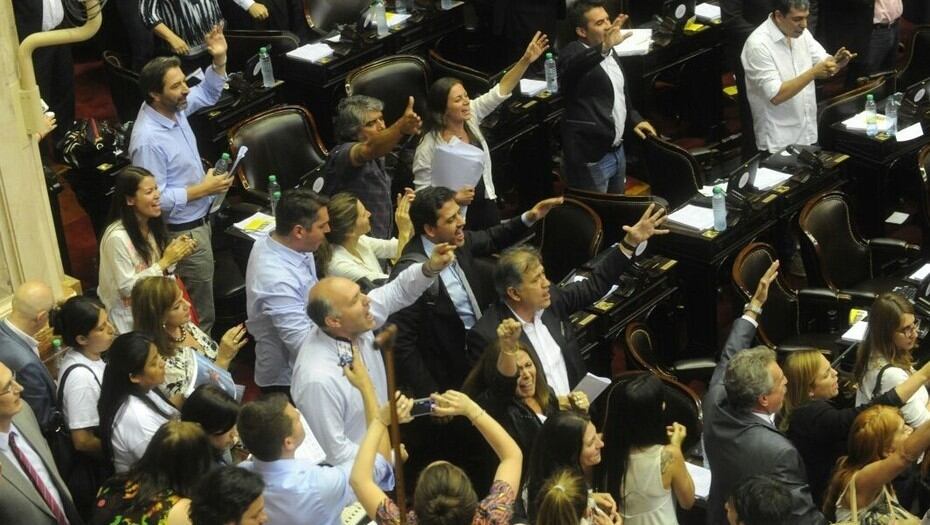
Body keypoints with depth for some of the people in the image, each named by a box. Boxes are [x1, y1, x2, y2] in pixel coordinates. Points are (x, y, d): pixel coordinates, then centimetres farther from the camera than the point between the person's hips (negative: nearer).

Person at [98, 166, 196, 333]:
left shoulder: (152, 224, 0)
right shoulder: (117, 237, -23)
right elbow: (127, 288, -22)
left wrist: (174, 255, -10)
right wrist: (165, 262, -20)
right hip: (130, 317, -7)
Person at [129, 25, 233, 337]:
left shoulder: (174, 107, -4)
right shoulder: (148, 139, -30)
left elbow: (208, 94, 16)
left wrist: (219, 60, -2)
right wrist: (203, 189, -22)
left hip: (198, 220, 9)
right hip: (183, 231, -9)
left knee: (195, 302, 23)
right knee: (200, 314, 2)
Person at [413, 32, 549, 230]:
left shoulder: (470, 117, -4)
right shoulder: (429, 148, -21)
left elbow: (500, 92, -3)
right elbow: (422, 195, -17)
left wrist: (526, 60, -11)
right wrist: (453, 199, -33)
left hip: (487, 205, 7)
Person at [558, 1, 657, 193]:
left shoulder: (610, 53, 11)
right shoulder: (574, 52, -17)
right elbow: (571, 67, -43)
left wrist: (634, 118, 16)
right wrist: (603, 47, -58)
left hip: (616, 150, 9)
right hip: (590, 157, -9)